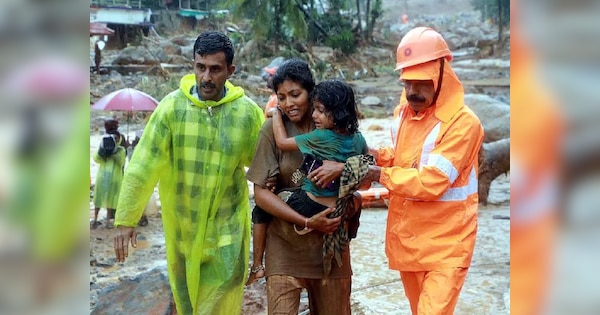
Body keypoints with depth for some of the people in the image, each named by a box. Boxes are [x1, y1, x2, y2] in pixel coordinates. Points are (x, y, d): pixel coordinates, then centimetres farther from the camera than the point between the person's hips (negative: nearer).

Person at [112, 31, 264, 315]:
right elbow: (143, 165, -11)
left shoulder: (248, 112, -9)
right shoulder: (172, 106, -10)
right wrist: (126, 219, -12)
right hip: (181, 226, 1)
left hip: (227, 228, -1)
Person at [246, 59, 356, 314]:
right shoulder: (273, 129, -7)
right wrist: (307, 222, -16)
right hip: (285, 244, -2)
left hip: (330, 242, 2)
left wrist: (342, 167, -21)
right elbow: (261, 193, -9)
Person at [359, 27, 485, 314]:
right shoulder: (406, 111, 5)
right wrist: (377, 155, 0)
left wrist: (380, 175, -18)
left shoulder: (463, 123, -20)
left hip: (445, 244, -7)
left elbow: (431, 182, -25)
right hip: (407, 237, 7)